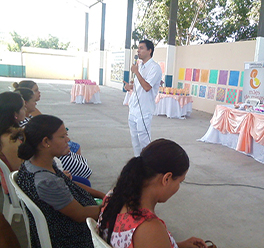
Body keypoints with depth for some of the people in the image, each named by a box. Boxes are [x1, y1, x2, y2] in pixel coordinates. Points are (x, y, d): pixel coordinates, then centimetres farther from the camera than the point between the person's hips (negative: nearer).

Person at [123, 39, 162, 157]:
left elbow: (147, 87, -24)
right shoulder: (139, 66, 14)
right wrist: (130, 86, 5)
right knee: (134, 137, 15)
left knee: (143, 138, -3)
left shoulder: (154, 67, -13)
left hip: (144, 110, -9)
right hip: (133, 108, 9)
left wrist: (136, 72, -20)